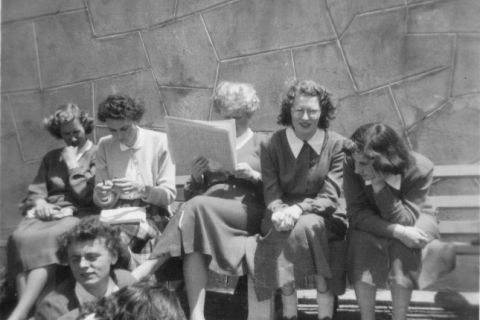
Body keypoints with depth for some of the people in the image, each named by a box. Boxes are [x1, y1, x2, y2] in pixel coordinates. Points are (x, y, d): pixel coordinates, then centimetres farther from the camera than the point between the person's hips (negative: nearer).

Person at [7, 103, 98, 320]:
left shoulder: (97, 156, 10)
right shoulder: (51, 158, 25)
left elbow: (87, 196, -1)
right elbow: (35, 190, 17)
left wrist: (73, 165, 0)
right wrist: (39, 202, -5)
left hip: (77, 214, -4)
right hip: (47, 213, 4)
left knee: (46, 239, -36)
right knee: (20, 237, -31)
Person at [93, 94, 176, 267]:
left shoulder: (159, 141, -3)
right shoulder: (105, 145, 5)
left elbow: (169, 195, -5)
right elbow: (102, 203, 6)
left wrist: (141, 189, -22)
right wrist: (102, 196, -17)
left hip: (152, 215, -3)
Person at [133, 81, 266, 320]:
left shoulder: (261, 143, 16)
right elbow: (192, 194, 22)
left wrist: (253, 175, -10)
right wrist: (195, 176, 0)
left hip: (247, 209, -3)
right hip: (207, 209, 3)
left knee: (198, 206, -34)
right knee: (193, 237, -33)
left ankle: (149, 266, -34)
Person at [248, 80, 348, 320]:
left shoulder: (337, 145, 2)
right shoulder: (273, 145, 6)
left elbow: (329, 196, -6)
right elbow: (271, 193, 0)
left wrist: (299, 209, -24)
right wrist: (281, 211, -24)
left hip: (322, 217, -1)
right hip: (284, 217, 1)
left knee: (306, 226, -33)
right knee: (284, 228, -32)